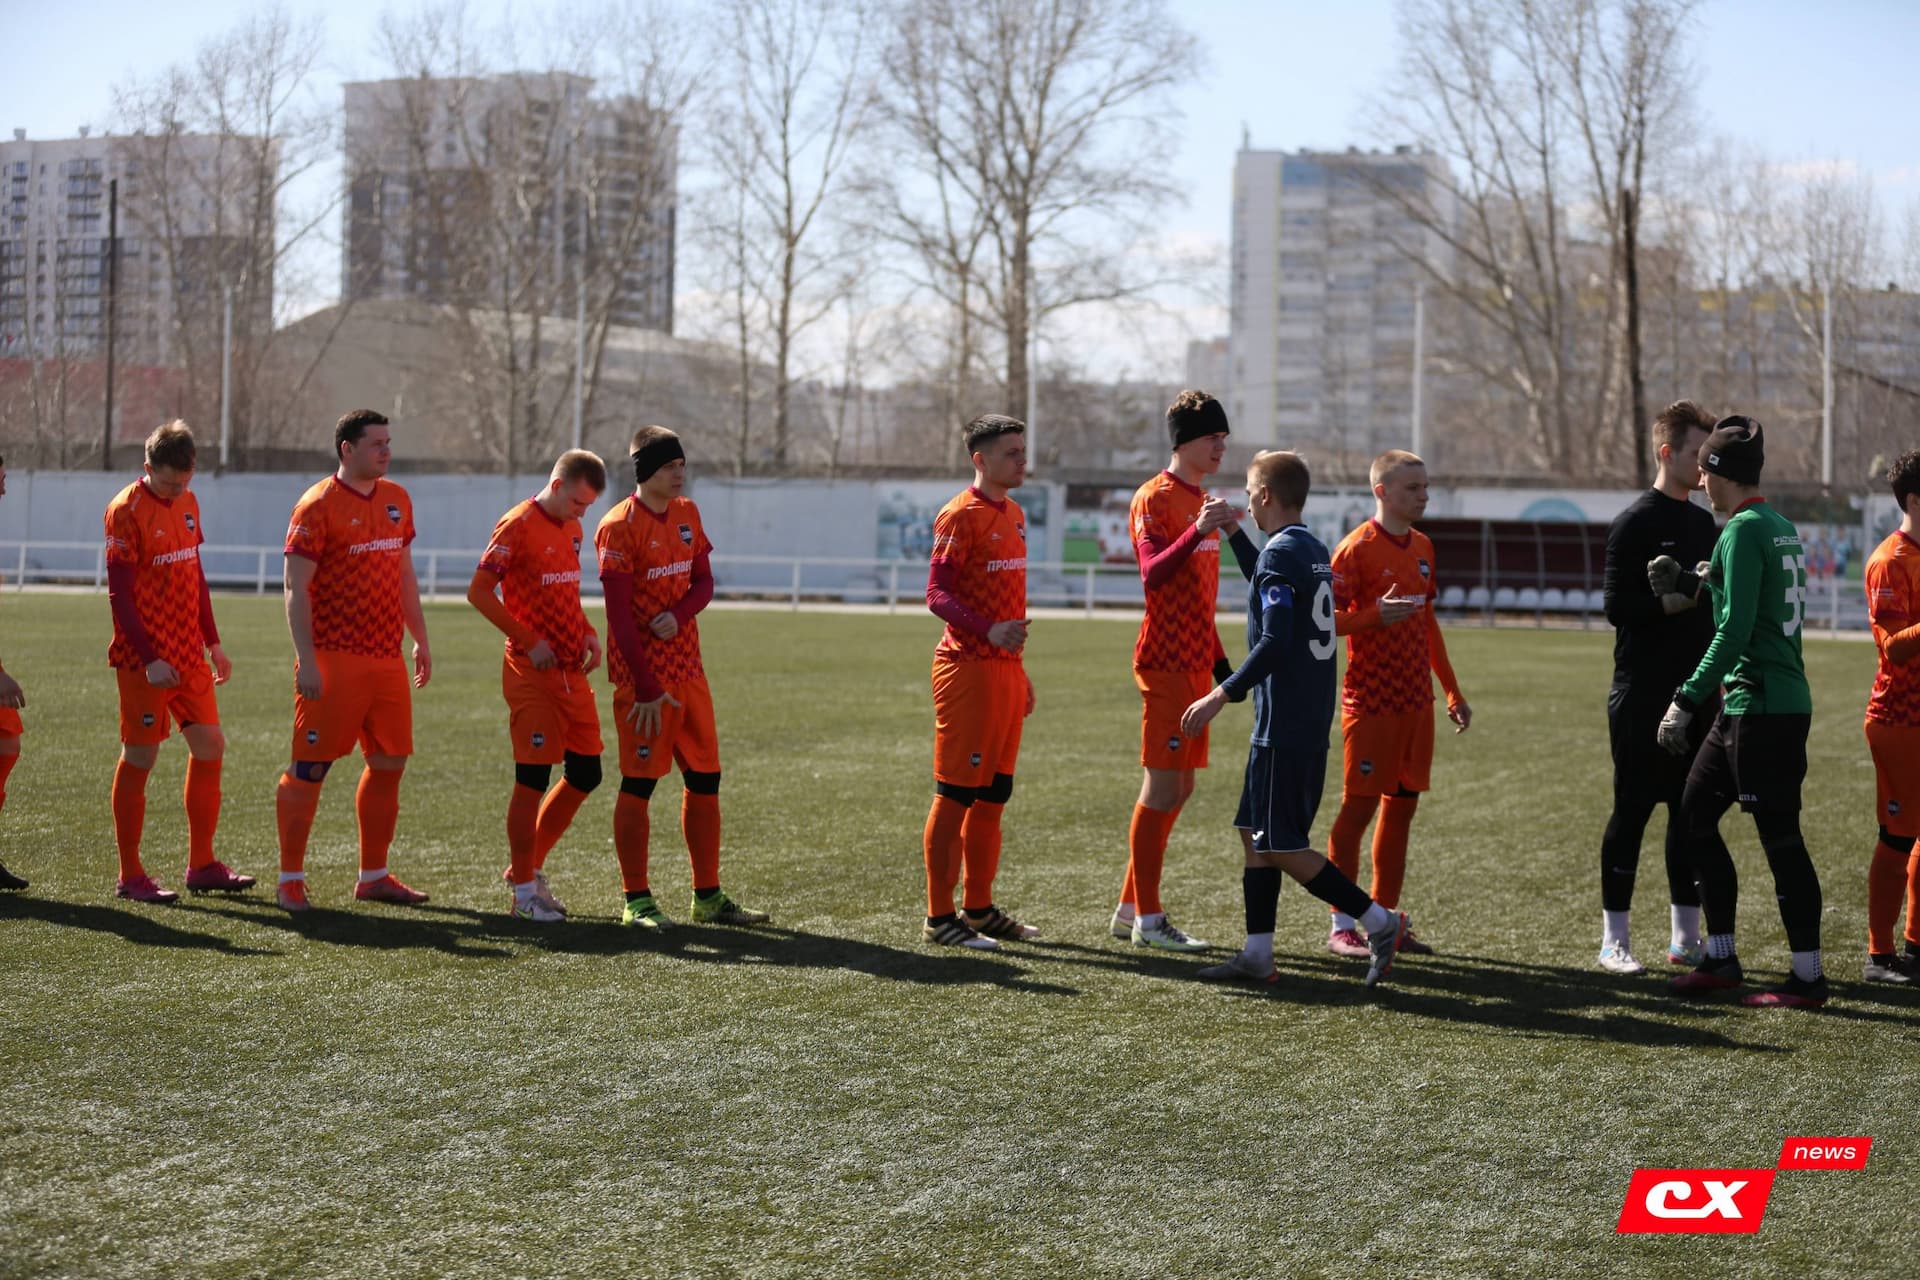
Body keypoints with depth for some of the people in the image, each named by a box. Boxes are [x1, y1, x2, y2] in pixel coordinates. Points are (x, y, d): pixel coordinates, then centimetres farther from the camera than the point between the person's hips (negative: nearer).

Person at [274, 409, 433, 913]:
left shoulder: (397, 500, 13)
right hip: (333, 659, -7)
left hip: (387, 658, 7)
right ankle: (291, 879, 6)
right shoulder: (318, 506, -9)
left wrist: (420, 640, 19)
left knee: (389, 763, 9)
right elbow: (296, 588, -11)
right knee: (310, 767, -2)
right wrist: (306, 659, -17)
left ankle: (373, 876, 19)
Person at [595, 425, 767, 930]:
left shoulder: (687, 514, 10)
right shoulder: (620, 527, -13)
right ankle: (636, 901, 6)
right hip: (643, 675, -7)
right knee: (639, 783, -2)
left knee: (705, 780, 9)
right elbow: (620, 616, -15)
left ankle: (708, 897, 18)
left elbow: (704, 582, 10)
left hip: (688, 669, 7)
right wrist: (646, 689, -18)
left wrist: (678, 615, -13)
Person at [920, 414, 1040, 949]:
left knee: (993, 795, 12)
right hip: (968, 668, -9)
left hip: (1005, 669, 9)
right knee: (956, 795, -5)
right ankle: (940, 917, -2)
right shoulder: (961, 515, -10)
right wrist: (989, 631, -32)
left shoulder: (1014, 515, 16)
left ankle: (979, 908, 21)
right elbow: (937, 594, -17)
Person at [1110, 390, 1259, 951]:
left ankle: (1130, 909, 17)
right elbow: (1153, 573, -24)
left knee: (1178, 788, 10)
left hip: (1194, 664, 9)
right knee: (1163, 788, -7)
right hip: (1165, 663, -9)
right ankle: (1147, 919, -2)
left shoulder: (1202, 500, 18)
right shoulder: (1155, 498, -10)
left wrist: (1219, 663, 23)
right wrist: (1199, 531, -36)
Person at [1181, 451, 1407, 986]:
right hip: (1311, 722, 9)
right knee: (1256, 834, 13)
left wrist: (1222, 694, -21)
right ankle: (1257, 956, 13)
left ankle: (1380, 922, -4)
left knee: (1282, 846, -4)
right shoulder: (1316, 552, 13)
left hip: (1283, 727, -9)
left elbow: (1275, 642, -23)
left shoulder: (1281, 553, -15)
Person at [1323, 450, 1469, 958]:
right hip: (1371, 701, -7)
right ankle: (1341, 926, 2)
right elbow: (1327, 619, -12)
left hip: (1416, 701, 7)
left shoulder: (1422, 547, 13)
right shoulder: (1356, 548, -10)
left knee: (1402, 805, 9)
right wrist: (1376, 615, -28)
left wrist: (1452, 691, 21)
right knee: (1358, 807, -4)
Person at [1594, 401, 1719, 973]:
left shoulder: (1704, 524, 15)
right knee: (1633, 810, -4)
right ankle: (1614, 939, 3)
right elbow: (1618, 606, -14)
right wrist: (1685, 598, -20)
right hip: (1642, 699, -7)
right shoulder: (1634, 523, -8)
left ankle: (1685, 936, 15)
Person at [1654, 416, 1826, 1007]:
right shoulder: (1782, 527, 14)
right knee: (1695, 813, 15)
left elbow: (1735, 629, -20)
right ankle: (1720, 959, 19)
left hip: (1760, 707, -10)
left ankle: (1808, 977, 0)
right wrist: (1686, 582, 26)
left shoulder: (1744, 530, -14)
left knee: (1780, 836, -5)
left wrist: (1686, 701, -18)